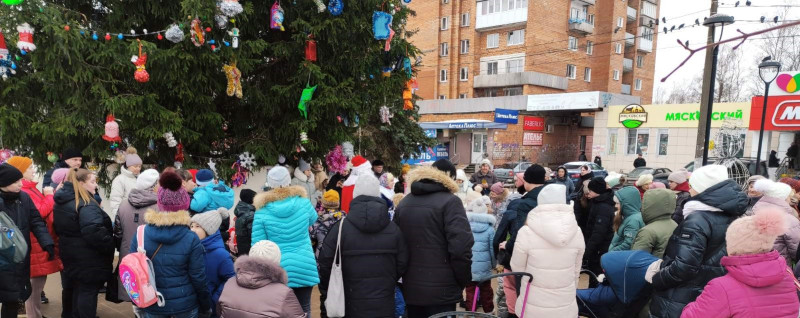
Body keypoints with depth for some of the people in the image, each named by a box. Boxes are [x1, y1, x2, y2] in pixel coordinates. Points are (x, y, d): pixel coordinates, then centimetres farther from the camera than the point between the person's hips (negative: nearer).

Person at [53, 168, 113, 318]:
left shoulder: (61, 203, 9)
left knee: (74, 291, 22)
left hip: (69, 255, 10)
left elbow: (58, 229, 19)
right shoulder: (86, 205, -23)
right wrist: (110, 248, -20)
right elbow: (95, 233, -31)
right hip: (88, 259, -10)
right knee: (88, 293, 1)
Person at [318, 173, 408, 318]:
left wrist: (326, 289, 9)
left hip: (353, 305, -1)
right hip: (385, 304, 2)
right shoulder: (393, 228, -2)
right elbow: (402, 264, 2)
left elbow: (326, 262, -8)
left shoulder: (341, 227, -10)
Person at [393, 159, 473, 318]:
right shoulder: (449, 201, -11)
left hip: (411, 288, 6)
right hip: (441, 290, -6)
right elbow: (460, 247, -19)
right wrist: (463, 280, -6)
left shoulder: (403, 203, 10)